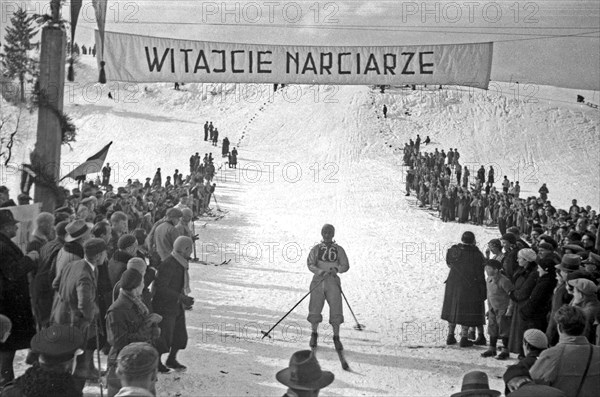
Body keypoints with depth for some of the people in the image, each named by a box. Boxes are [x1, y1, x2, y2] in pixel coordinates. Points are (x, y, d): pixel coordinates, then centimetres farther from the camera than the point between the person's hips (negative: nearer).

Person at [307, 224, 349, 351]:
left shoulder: (339, 249, 10)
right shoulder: (316, 249, 9)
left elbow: (345, 265, 4)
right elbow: (310, 264, -2)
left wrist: (337, 269, -17)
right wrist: (319, 271, -22)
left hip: (333, 281, 0)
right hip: (318, 280, 0)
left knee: (336, 311, -8)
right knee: (314, 310, 0)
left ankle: (336, 338, 6)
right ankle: (314, 334, 23)